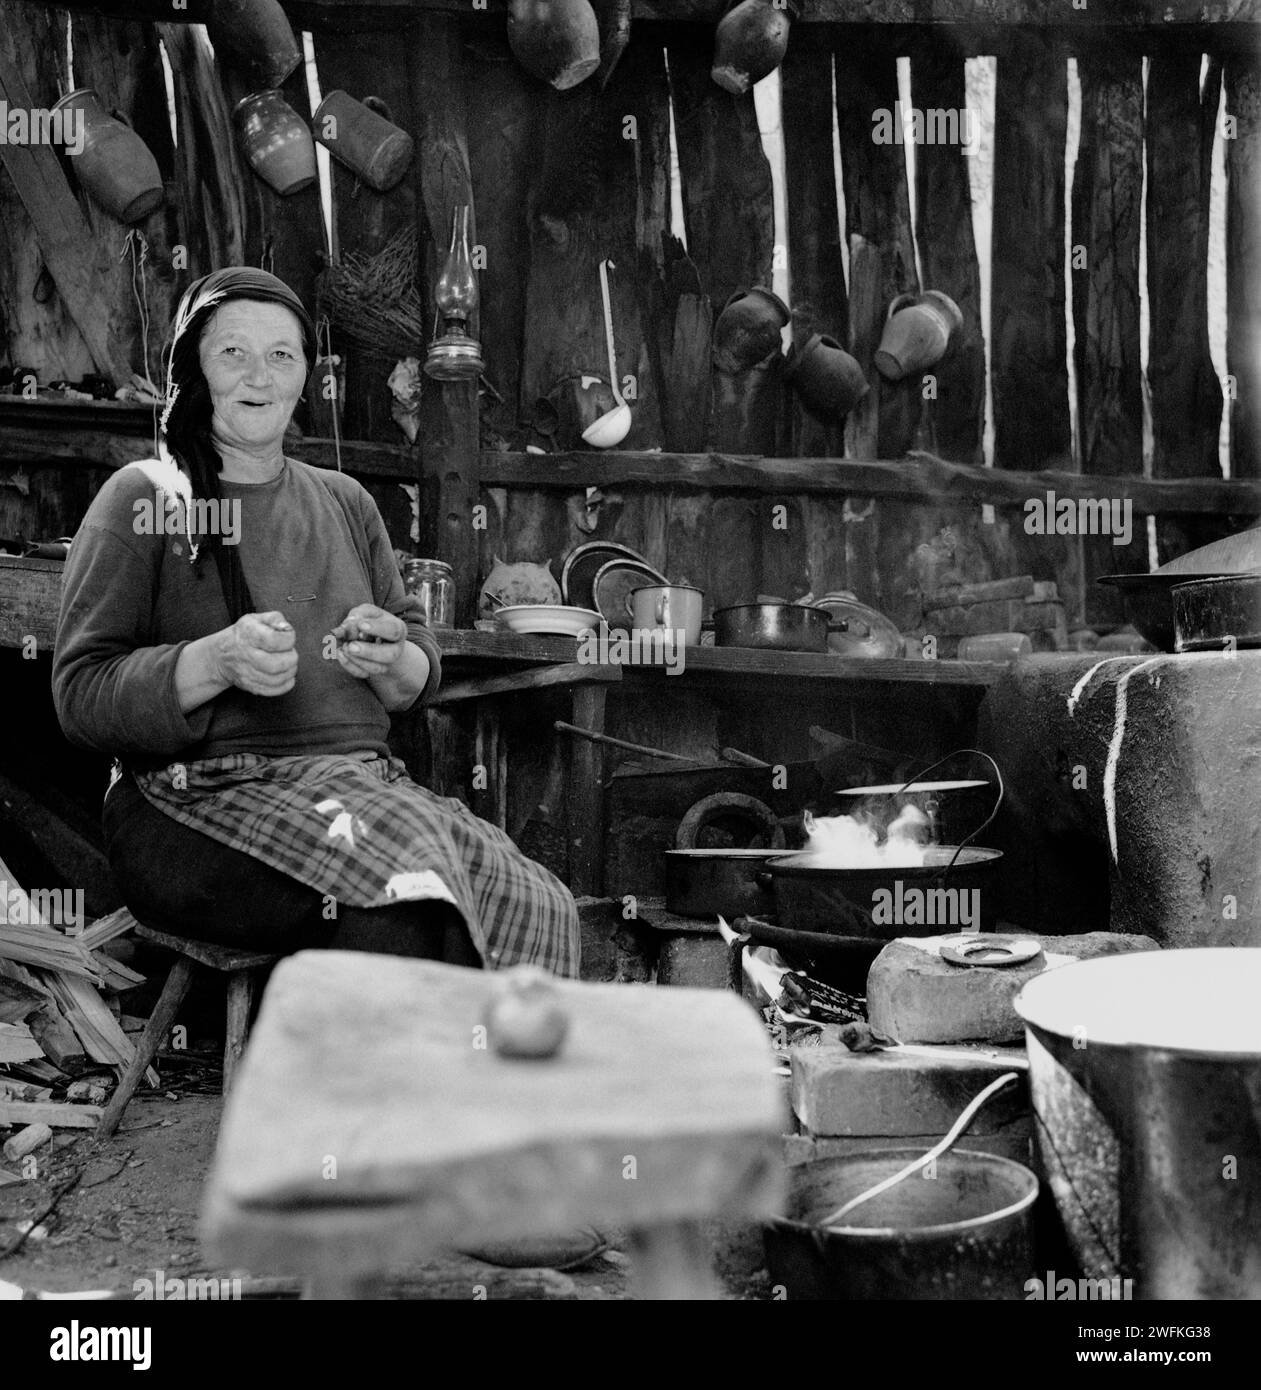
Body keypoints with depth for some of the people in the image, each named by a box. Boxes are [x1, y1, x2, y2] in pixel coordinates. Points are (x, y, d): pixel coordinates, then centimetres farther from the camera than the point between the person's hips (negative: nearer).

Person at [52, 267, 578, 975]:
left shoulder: (346, 502, 19)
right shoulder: (145, 497, 4)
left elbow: (424, 671, 19)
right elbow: (80, 694, -3)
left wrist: (391, 661, -5)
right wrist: (217, 662, -20)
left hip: (364, 779, 5)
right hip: (203, 801, -4)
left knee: (543, 908, -21)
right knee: (407, 896, -33)